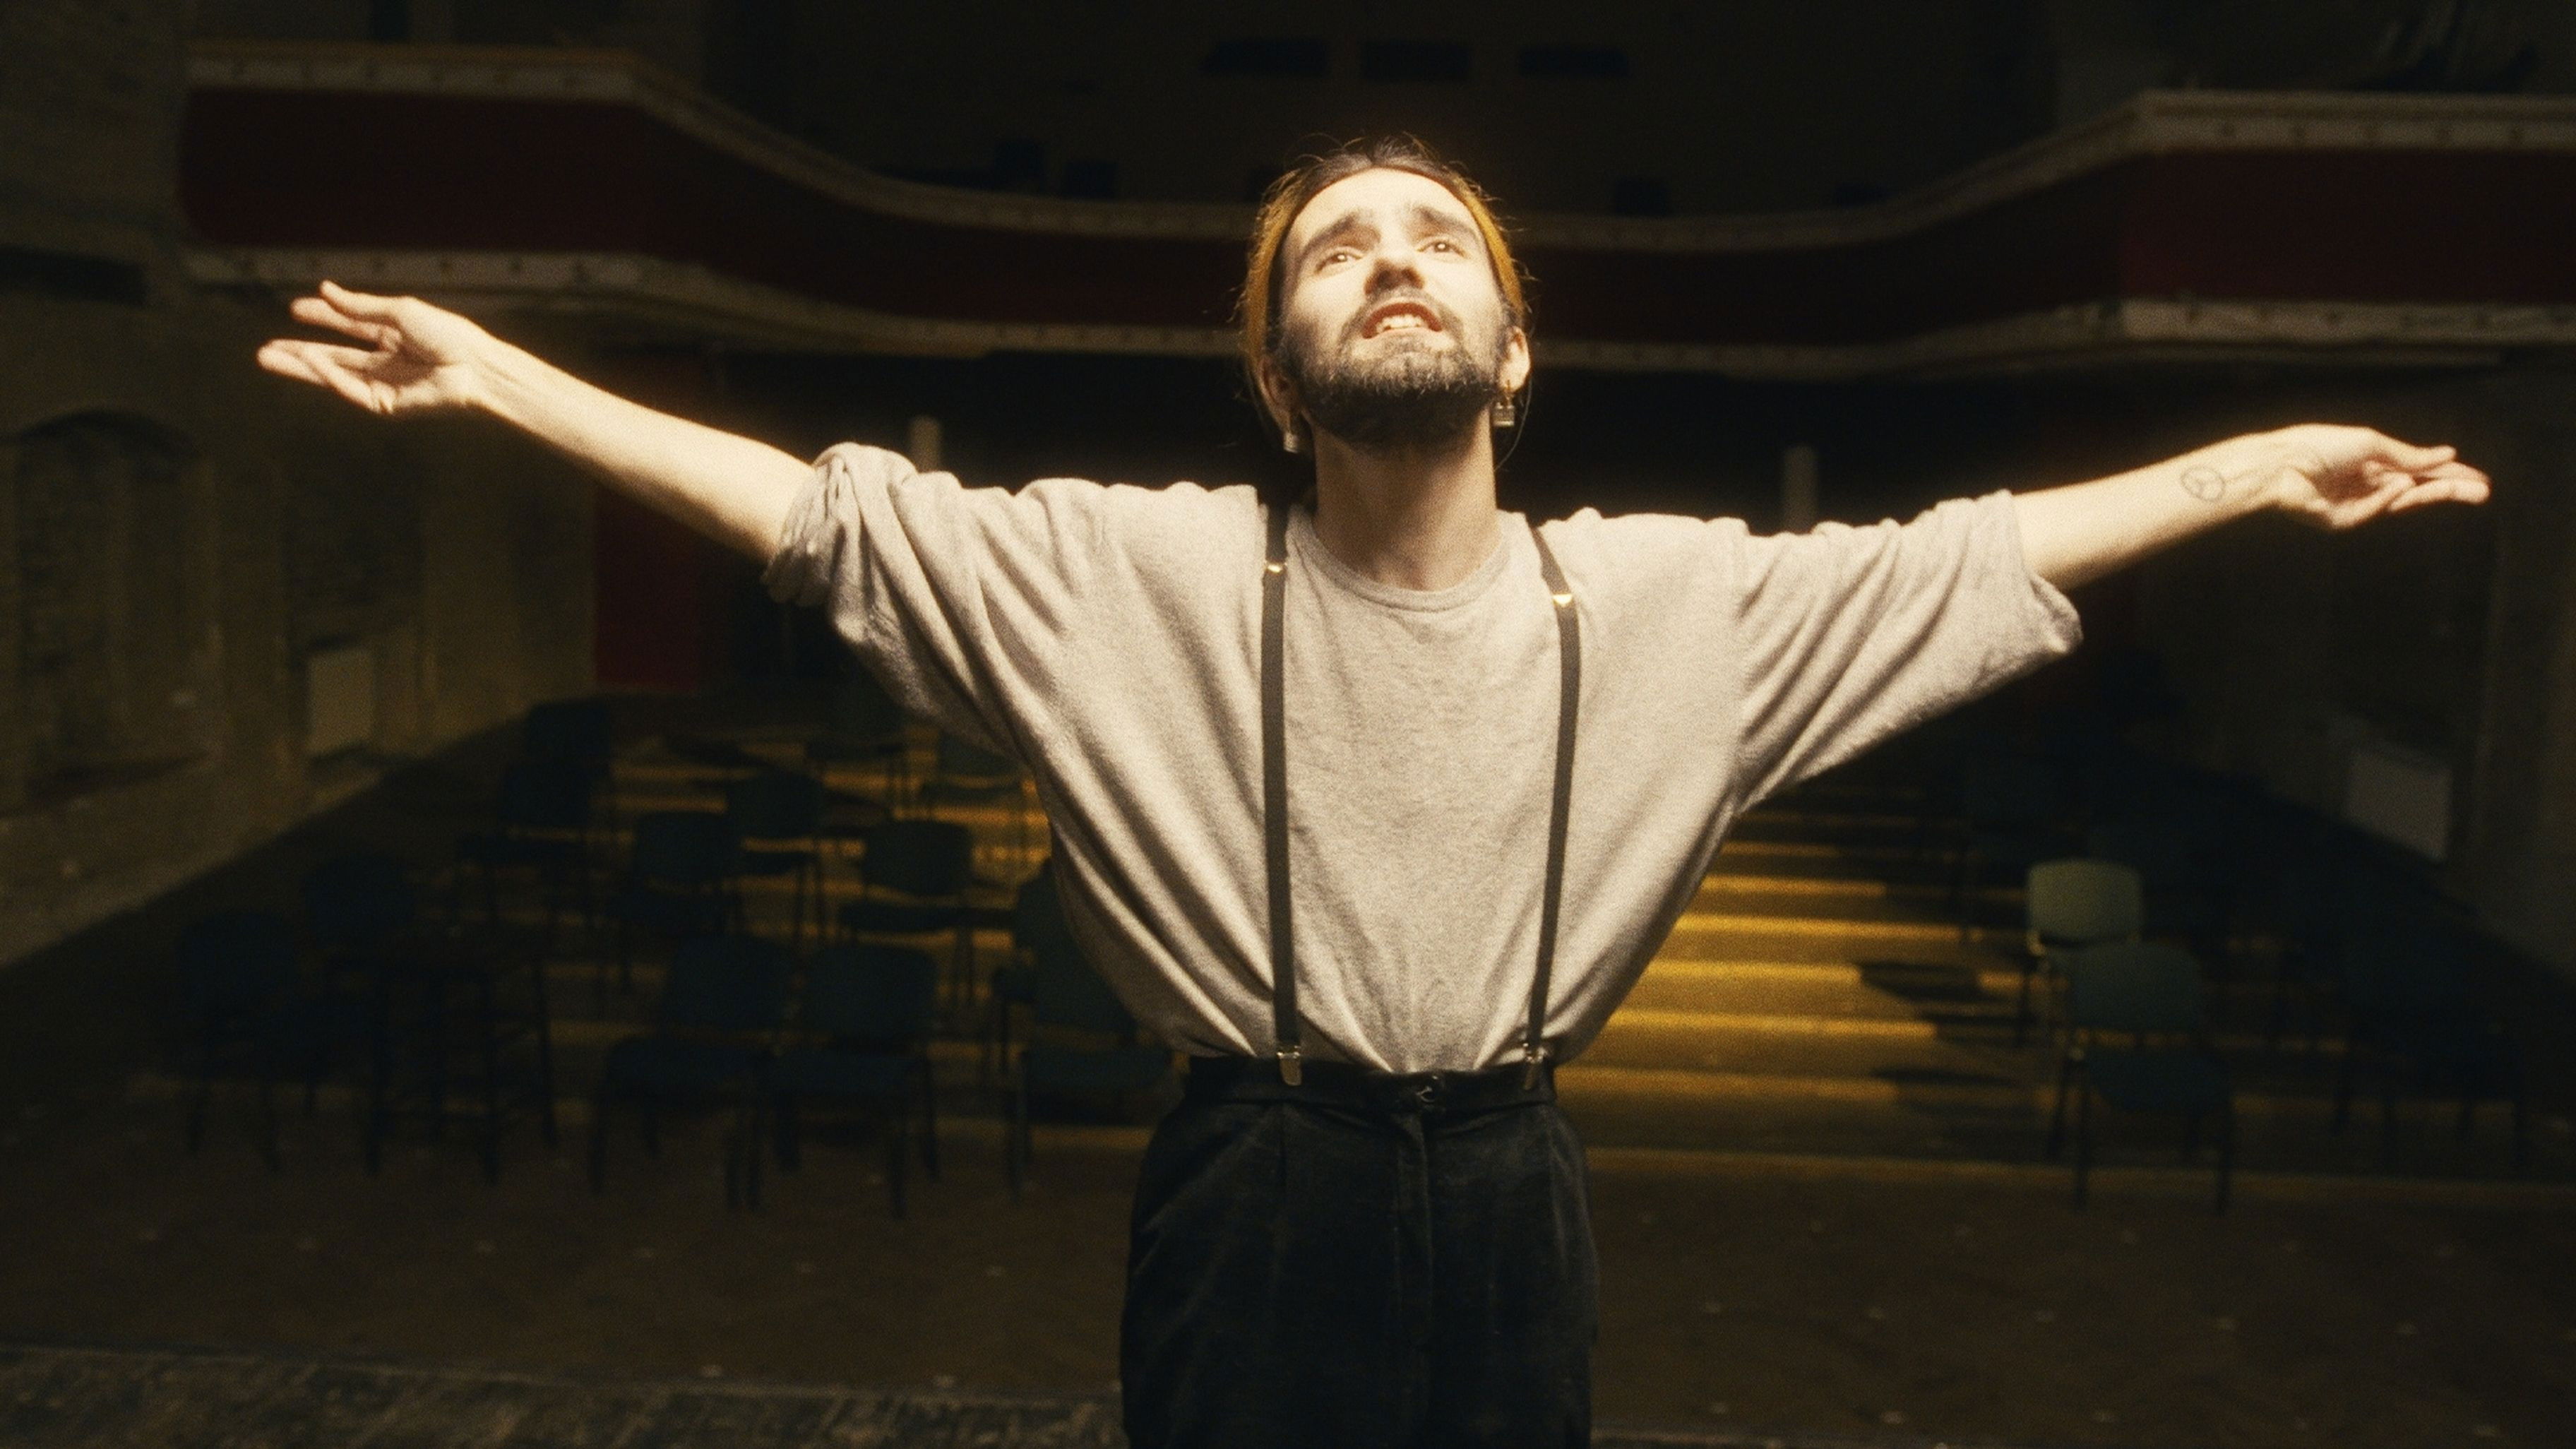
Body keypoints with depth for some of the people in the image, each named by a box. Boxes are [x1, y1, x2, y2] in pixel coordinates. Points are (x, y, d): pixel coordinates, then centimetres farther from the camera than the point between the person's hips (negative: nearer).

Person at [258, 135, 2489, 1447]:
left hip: (1511, 1211, 2)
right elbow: (819, 512, -10)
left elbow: (1981, 557, 4)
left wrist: (2263, 467, 5)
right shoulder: (1148, 576, -9)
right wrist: (496, 371, -12)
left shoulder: (1678, 598, -4)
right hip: (1256, 1199, -1)